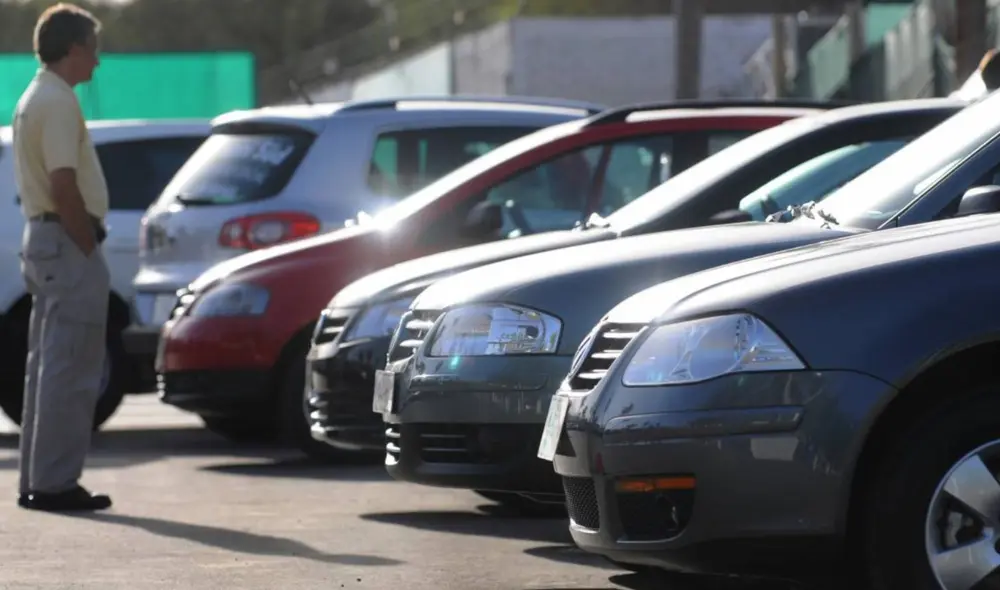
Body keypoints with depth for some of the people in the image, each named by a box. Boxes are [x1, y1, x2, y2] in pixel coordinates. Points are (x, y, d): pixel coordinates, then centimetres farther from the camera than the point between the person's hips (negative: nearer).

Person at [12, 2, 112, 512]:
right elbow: (64, 187, -23)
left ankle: (36, 479, 17)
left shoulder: (33, 99, 17)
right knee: (70, 371, -8)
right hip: (67, 242, -11)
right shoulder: (58, 103, -16)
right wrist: (88, 248, -16)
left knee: (47, 367, 14)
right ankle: (55, 483, -8)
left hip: (42, 239, 11)